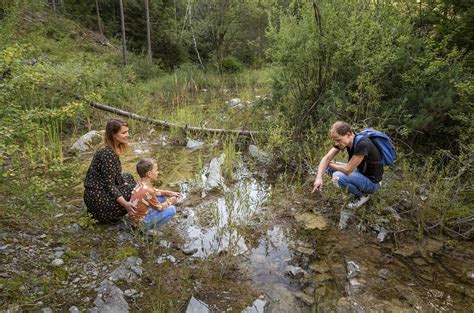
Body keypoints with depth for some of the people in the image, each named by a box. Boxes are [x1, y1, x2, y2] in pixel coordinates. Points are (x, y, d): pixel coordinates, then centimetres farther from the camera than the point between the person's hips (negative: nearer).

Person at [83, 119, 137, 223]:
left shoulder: (108, 148, 5)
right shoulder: (108, 153, -24)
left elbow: (115, 177, 14)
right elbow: (109, 185, -24)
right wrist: (125, 204, -29)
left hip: (98, 190, 9)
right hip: (97, 198, -9)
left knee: (128, 177, 20)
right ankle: (106, 215, 4)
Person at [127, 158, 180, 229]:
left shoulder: (142, 183, -4)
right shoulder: (147, 191, -30)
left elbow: (154, 191, 17)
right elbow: (159, 207, -17)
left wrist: (167, 193, 6)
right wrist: (169, 201, -1)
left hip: (141, 212, 9)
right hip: (140, 221, -9)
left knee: (162, 197, 12)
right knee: (171, 209, -13)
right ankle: (150, 226, -2)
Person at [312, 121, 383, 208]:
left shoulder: (362, 144, -33)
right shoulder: (342, 140, -10)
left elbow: (348, 169, -30)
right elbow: (327, 158, -11)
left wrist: (331, 164, -12)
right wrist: (319, 177, -25)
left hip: (372, 181, -8)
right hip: (360, 171, 8)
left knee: (338, 177, -28)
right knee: (330, 168, 2)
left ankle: (362, 195, -1)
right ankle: (359, 188, 11)